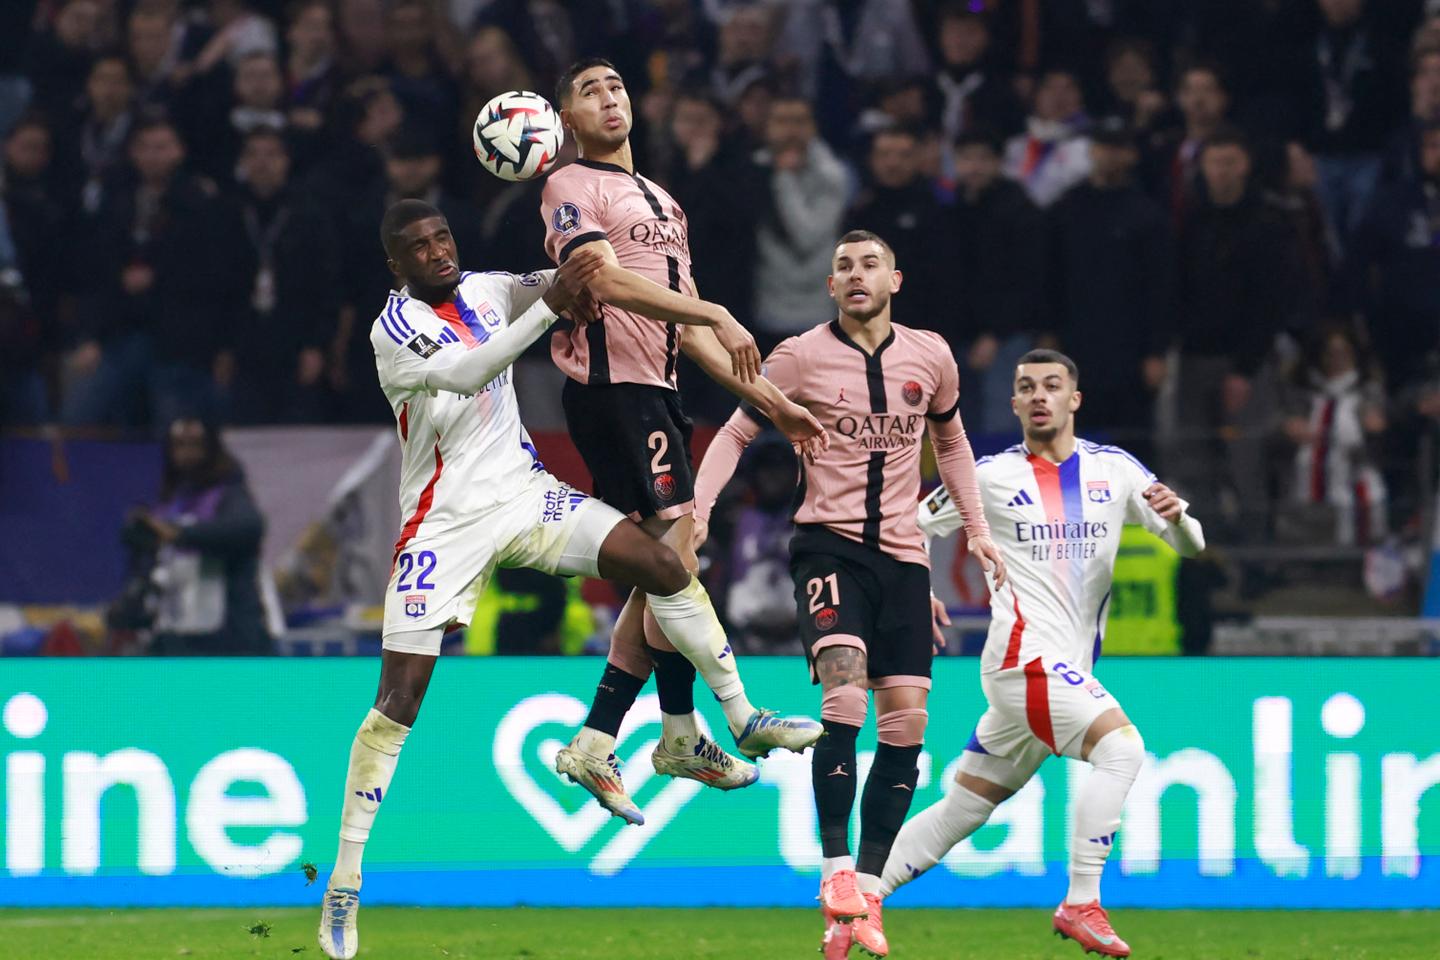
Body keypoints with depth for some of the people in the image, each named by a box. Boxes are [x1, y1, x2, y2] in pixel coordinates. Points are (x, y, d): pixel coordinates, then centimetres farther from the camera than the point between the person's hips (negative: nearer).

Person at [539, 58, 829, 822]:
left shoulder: (662, 204, 24)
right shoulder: (572, 188, -4)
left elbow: (686, 325, 24)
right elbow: (607, 280, -20)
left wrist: (768, 400, 19)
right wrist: (717, 316, -26)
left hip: (656, 394, 9)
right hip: (611, 388, -9)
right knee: (670, 558, -14)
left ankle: (594, 747, 8)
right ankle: (683, 737, -9)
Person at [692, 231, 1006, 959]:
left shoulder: (930, 357, 8)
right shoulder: (802, 356, -2)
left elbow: (950, 441, 24)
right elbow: (736, 433, 2)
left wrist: (977, 529, 19)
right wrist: (698, 508, -13)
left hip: (902, 552, 4)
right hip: (829, 544, -4)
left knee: (906, 721, -3)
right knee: (844, 684, -26)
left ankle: (866, 897, 5)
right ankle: (836, 870, -22)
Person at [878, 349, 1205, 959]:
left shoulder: (1114, 469, 9)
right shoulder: (989, 476, 1)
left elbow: (1191, 546, 5)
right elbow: (915, 529, 13)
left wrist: (1176, 515, -17)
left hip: (1067, 668, 5)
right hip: (1025, 653, -5)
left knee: (961, 812, 9)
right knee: (1121, 745, -25)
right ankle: (1080, 905, -23)